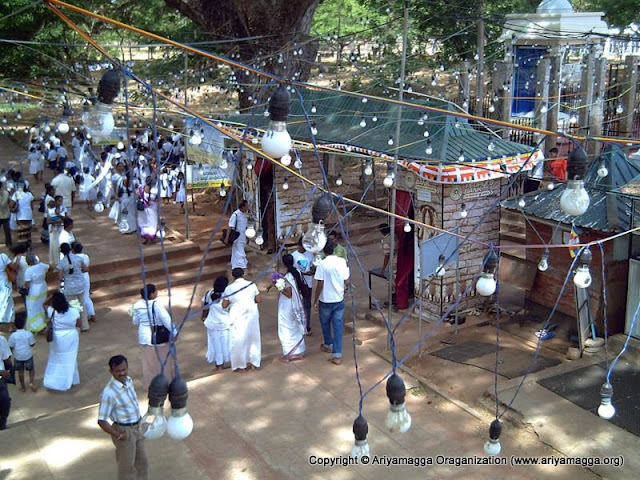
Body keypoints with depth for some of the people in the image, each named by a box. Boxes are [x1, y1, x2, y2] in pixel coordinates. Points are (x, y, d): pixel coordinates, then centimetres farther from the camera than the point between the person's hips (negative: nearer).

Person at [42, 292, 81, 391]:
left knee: (56, 359, 18)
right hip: (71, 338, 0)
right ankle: (68, 381, 30)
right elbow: (78, 325, -8)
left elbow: (45, 303, 2)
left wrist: (52, 296, -10)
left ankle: (52, 381, 25)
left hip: (57, 339, 0)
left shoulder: (51, 312, -18)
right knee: (69, 359, 16)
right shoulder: (74, 312, -20)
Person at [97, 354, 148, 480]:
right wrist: (118, 436, -19)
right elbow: (102, 421, -24)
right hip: (124, 432, -7)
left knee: (142, 461, 21)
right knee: (127, 466, 12)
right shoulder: (109, 393, -29)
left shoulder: (128, 380, -4)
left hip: (136, 428, 7)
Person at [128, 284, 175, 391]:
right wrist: (174, 332, -13)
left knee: (148, 363, 20)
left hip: (144, 338, 5)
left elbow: (135, 322, 8)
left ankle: (148, 385, 32)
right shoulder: (157, 305, -24)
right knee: (162, 362, 13)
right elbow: (167, 320, -23)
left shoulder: (138, 305, -6)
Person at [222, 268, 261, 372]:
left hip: (237, 317, -2)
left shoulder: (229, 288, -8)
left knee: (239, 340, 8)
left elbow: (224, 305, -7)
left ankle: (240, 365, 13)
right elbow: (259, 300, 1)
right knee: (253, 338, 16)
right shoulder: (252, 285, -3)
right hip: (251, 315, 2)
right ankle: (254, 362, 23)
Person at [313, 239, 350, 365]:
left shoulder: (322, 264, -17)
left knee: (325, 323, 21)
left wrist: (315, 301, -4)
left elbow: (320, 285, -15)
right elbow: (347, 283, -3)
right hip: (339, 300, 3)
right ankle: (337, 355, 1)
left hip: (325, 300, -2)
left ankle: (329, 345, 41)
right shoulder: (342, 262, -6)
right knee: (338, 326, 6)